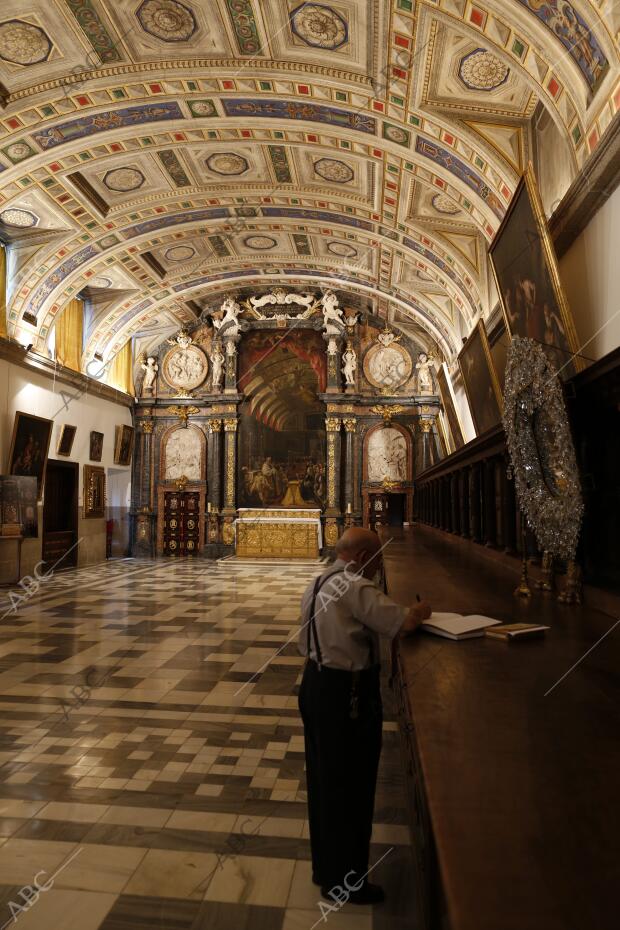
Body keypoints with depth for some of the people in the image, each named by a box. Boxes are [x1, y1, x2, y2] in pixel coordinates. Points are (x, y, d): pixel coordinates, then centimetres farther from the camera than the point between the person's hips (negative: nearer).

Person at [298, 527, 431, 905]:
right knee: (350, 785, 8)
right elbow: (402, 623, -27)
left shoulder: (318, 584, 8)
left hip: (316, 683, 10)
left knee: (324, 780, 22)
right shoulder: (357, 588, -22)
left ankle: (326, 867, 41)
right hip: (348, 693, -10)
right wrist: (422, 611, -6)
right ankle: (347, 881, 27)